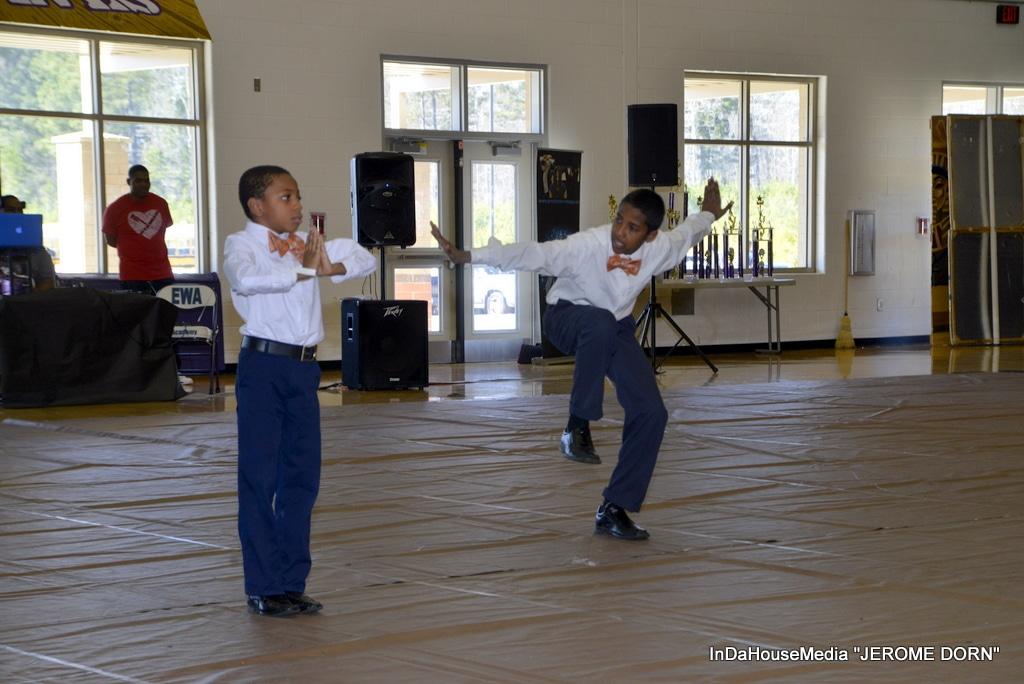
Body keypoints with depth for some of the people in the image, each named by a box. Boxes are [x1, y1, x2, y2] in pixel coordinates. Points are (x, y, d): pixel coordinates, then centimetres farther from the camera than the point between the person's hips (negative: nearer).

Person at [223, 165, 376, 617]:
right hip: (263, 364, -6)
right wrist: (304, 270, -21)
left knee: (303, 476, 10)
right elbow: (246, 278, -27)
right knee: (260, 477, -1)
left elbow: (365, 260, 11)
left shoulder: (309, 244, 12)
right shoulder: (242, 243, -5)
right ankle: (264, 588, 6)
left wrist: (330, 268, -8)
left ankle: (293, 582, 19)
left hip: (304, 367, 6)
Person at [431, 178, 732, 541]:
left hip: (617, 328, 5)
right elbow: (531, 254, -40)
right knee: (601, 323, -42)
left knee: (651, 412, -10)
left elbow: (687, 233, 6)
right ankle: (577, 426, -24)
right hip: (569, 318, -5)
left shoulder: (661, 248, -17)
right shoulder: (587, 245, -32)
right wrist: (466, 256, -51)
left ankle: (614, 510, 2)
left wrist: (708, 215, 29)